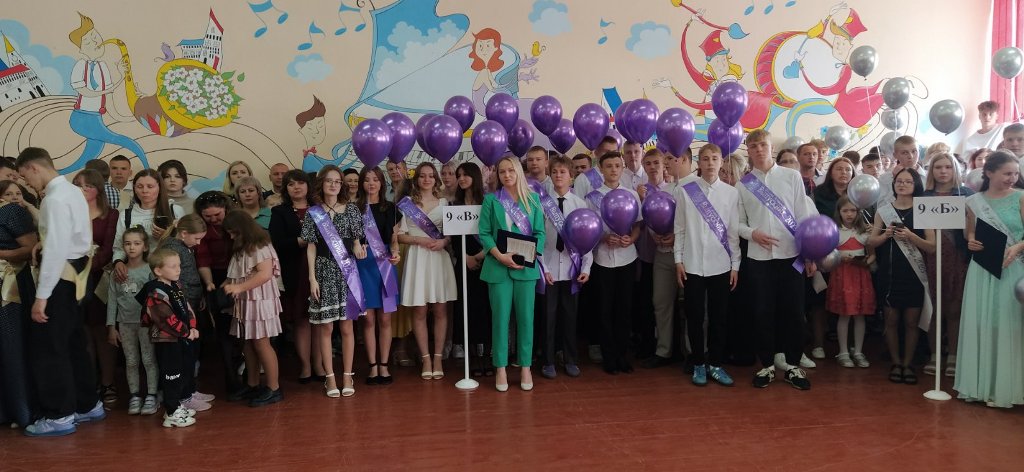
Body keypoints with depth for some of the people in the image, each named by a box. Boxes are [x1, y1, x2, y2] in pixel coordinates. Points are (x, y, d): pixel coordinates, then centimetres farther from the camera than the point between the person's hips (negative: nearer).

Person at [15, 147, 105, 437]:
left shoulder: (55, 198, -17)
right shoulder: (72, 191, 13)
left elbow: (56, 250, -22)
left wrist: (41, 297, -21)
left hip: (59, 278, -9)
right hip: (74, 276, 9)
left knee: (47, 348, 0)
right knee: (71, 345, 16)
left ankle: (59, 417, 8)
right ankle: (88, 406, 25)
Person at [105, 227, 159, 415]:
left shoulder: (150, 269, -6)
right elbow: (112, 299, 5)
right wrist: (111, 326, 4)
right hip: (125, 323, 3)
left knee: (149, 359, 1)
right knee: (131, 362, 10)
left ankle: (151, 395, 10)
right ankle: (134, 396, 19)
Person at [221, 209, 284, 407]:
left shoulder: (260, 246, -11)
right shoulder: (240, 250, 17)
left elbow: (265, 274, -21)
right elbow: (237, 276, 19)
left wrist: (239, 288, -23)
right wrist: (226, 286, 1)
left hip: (259, 301, -8)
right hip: (244, 303, 8)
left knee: (261, 343, -5)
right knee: (248, 344, 10)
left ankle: (274, 388, 1)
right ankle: (253, 385, 21)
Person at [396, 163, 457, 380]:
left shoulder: (444, 203, 10)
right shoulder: (407, 203, 5)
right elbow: (400, 235, 2)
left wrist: (444, 241, -10)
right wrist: (420, 240, -12)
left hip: (440, 258, 1)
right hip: (417, 259, -1)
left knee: (440, 311, 2)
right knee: (419, 312, 0)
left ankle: (438, 358, 10)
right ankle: (426, 359, 9)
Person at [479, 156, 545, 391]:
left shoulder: (533, 199, 8)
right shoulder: (491, 200, 4)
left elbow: (540, 232, 5)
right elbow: (484, 233, -2)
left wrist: (531, 256, -11)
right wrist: (500, 255, -15)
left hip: (526, 267, 1)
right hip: (498, 266, -1)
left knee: (526, 317, 4)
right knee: (500, 317, 2)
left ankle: (525, 367, 13)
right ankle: (501, 368, 10)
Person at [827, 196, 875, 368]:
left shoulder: (864, 231, 8)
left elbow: (872, 253, 10)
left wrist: (867, 262, -10)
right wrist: (840, 258, -17)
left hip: (861, 275, 3)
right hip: (841, 274, -3)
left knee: (860, 315, 5)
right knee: (844, 315, -1)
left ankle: (858, 352, 16)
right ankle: (843, 352, 8)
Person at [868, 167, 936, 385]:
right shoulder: (883, 210, 5)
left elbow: (932, 247, -4)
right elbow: (871, 242, 3)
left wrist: (911, 236, -19)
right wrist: (886, 235, -15)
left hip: (914, 275, -1)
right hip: (889, 273, 1)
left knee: (912, 321, 4)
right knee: (891, 320, 5)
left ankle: (907, 364, 16)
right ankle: (895, 363, 17)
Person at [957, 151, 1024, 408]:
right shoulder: (974, 201, 6)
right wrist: (971, 243, -7)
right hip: (982, 270, 3)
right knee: (979, 326, 6)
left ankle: (1003, 388, 9)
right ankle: (979, 384, 15)